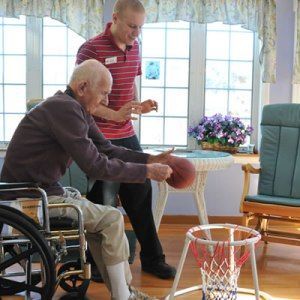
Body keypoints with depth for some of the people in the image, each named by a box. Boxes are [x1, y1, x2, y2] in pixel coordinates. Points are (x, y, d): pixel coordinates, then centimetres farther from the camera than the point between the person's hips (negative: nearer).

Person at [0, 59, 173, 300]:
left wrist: (150, 159, -1)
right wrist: (147, 172, -17)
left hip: (43, 189, 10)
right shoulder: (65, 109, -23)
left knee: (107, 218, 11)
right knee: (112, 219, -7)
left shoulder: (77, 109, 8)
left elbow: (107, 149, 10)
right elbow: (95, 166, -25)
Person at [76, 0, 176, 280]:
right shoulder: (91, 49, -13)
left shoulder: (134, 48, 9)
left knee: (140, 192, 12)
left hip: (127, 136, 7)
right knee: (103, 200, 2)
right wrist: (115, 115, -25)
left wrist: (139, 106, 2)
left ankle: (152, 258, 26)